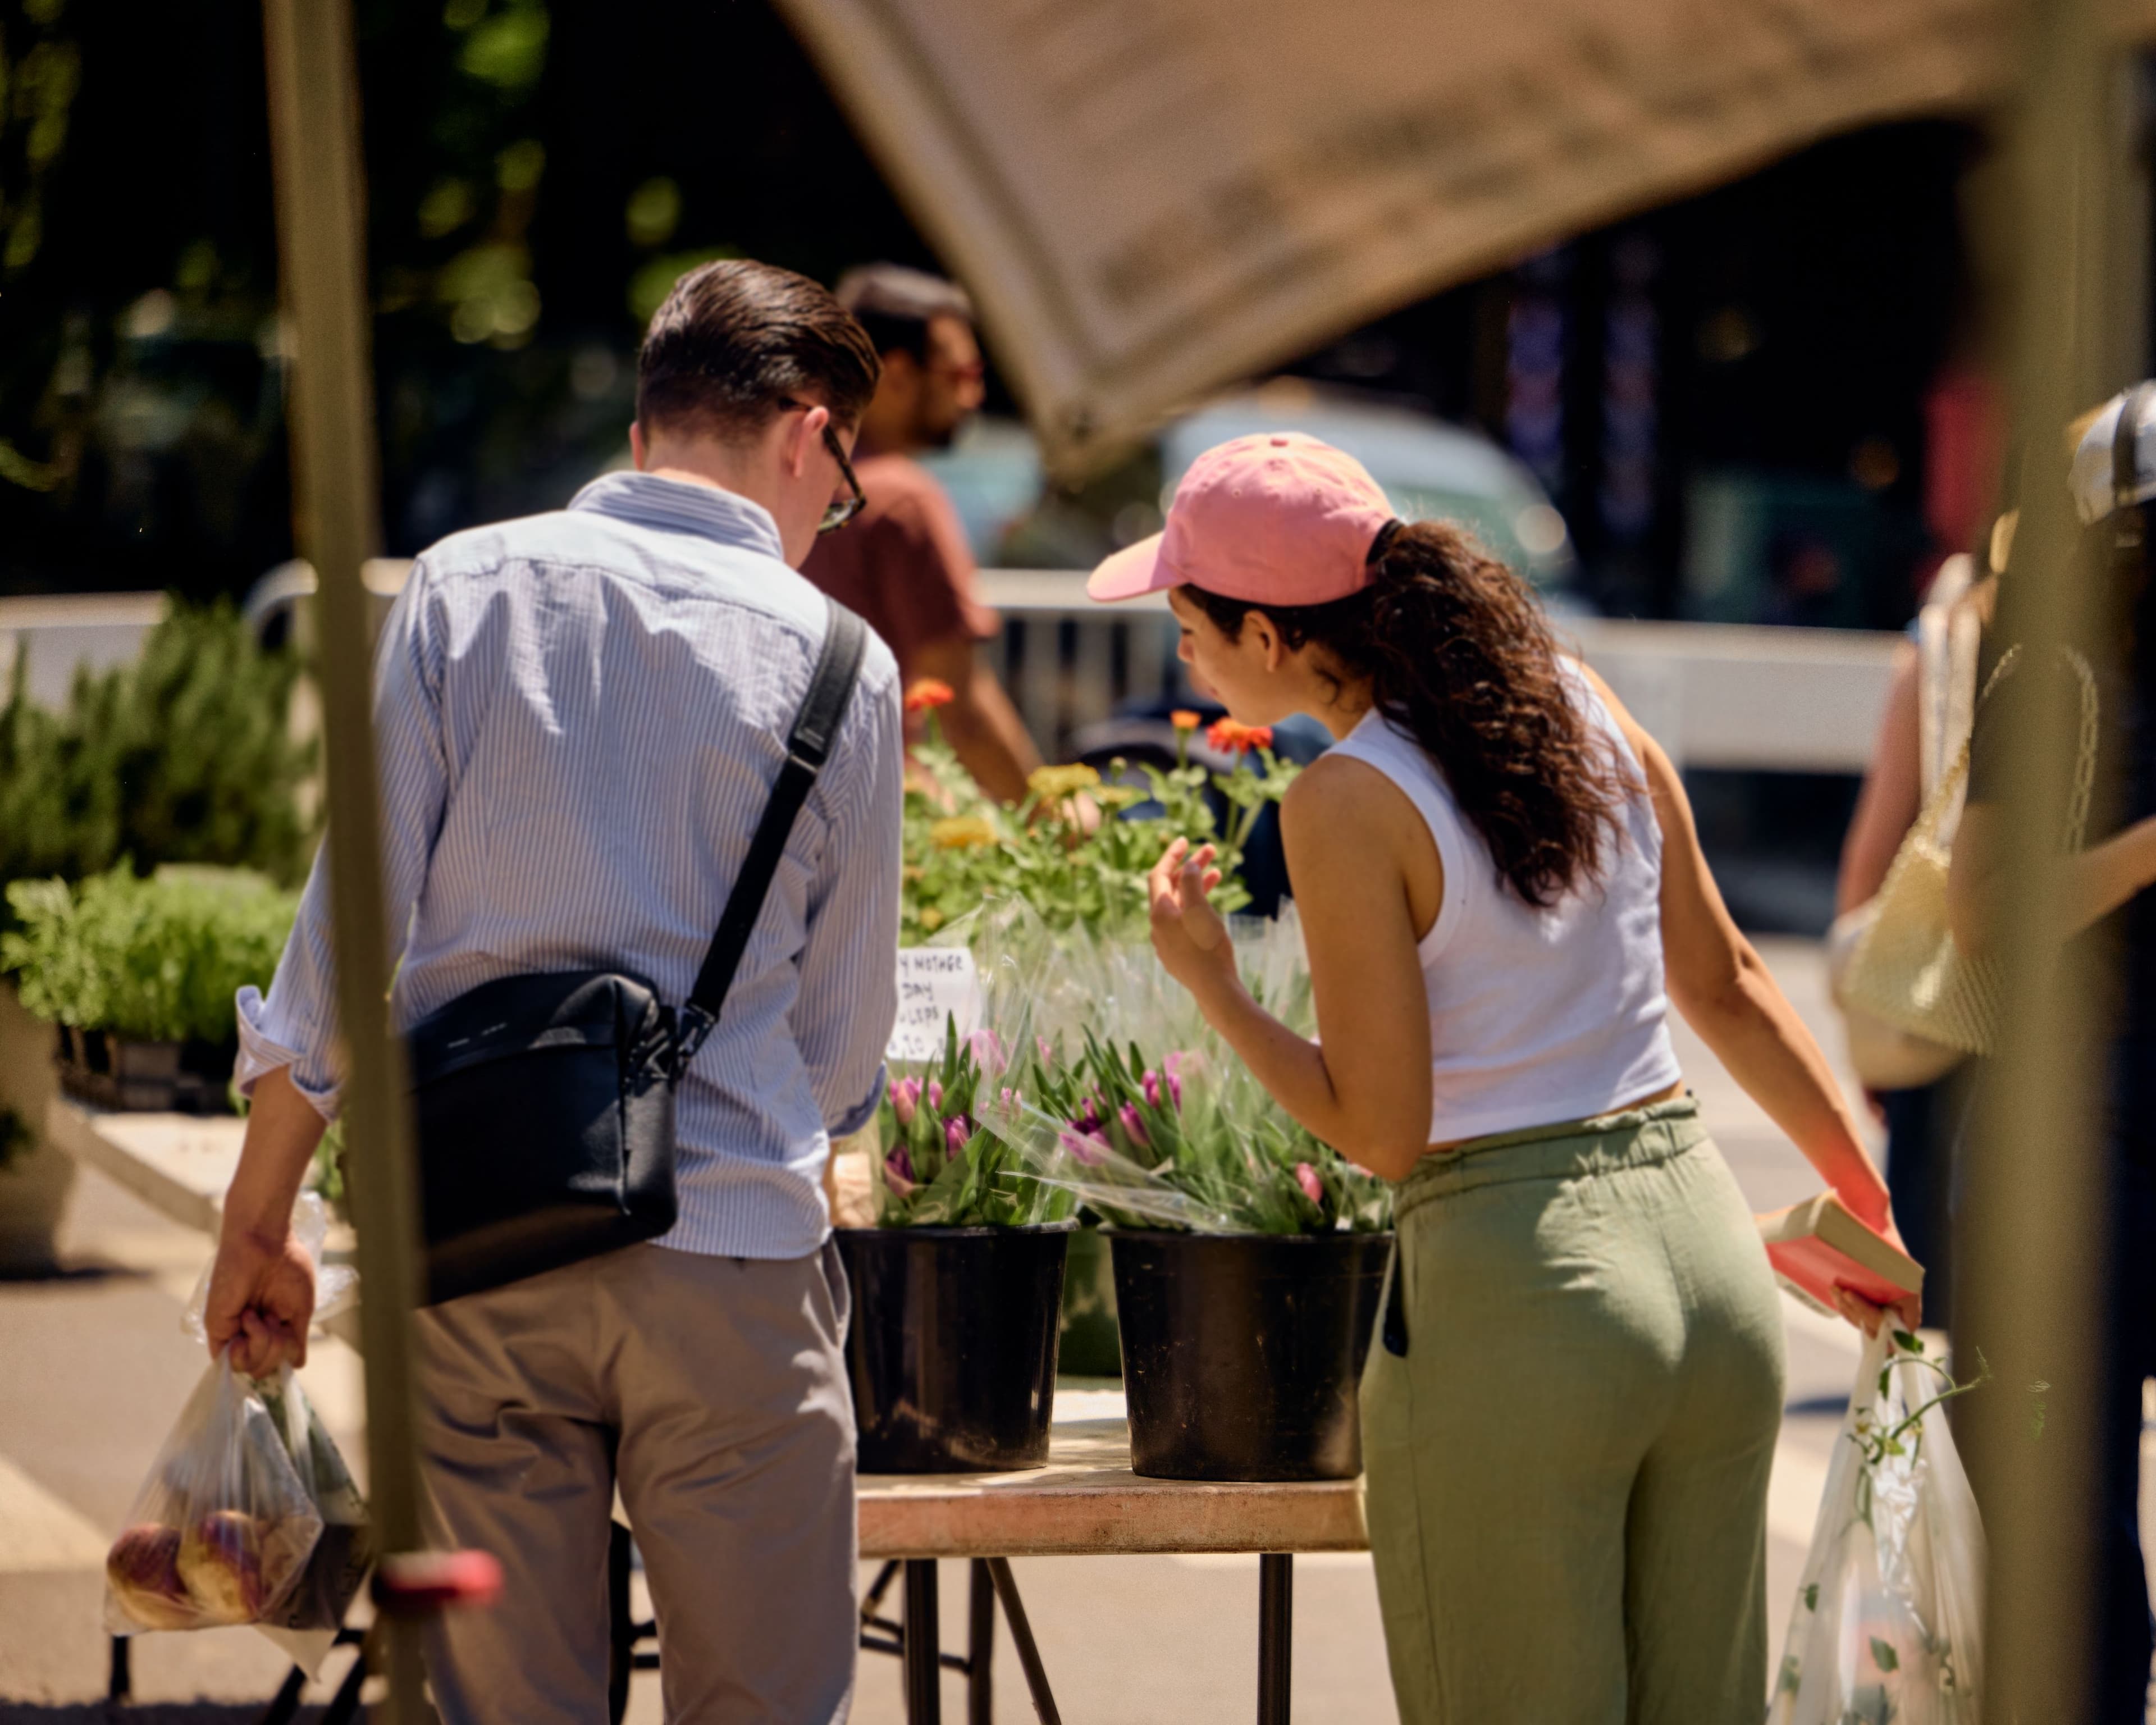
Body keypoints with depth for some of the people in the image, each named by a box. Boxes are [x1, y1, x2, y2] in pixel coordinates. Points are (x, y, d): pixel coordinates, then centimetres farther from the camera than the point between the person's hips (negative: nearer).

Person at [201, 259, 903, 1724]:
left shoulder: (465, 590, 2)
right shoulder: (832, 658, 0)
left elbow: (347, 928, 0)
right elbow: (845, 1034, 8)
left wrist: (259, 1222, 8)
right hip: (727, 1253, -2)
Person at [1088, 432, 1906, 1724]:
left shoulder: (1348, 804, -12)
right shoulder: (1578, 703, 7)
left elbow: (1382, 1130, -10)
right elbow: (1724, 982, 14)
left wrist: (1208, 981, 0)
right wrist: (1870, 1205, 22)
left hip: (1515, 1284, -6)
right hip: (1709, 1246, 6)